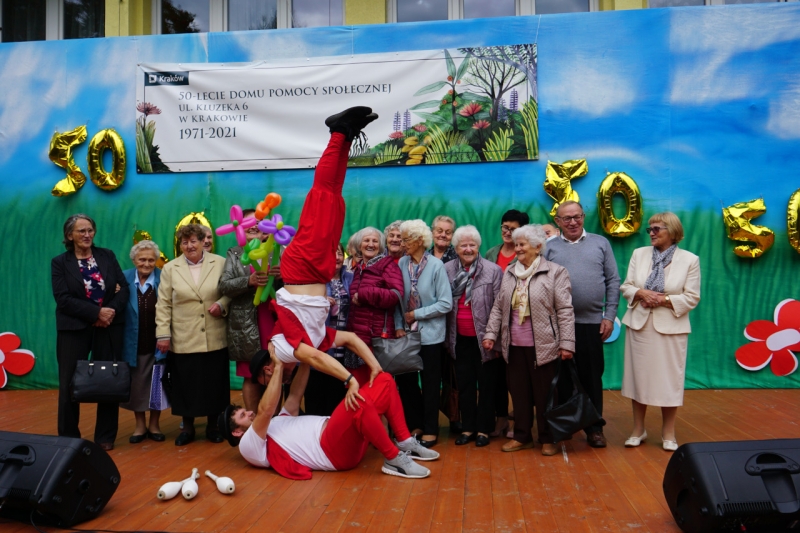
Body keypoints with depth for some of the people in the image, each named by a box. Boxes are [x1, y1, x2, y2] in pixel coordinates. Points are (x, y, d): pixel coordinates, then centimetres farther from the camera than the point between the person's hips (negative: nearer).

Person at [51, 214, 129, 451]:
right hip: (74, 329, -1)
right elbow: (63, 298, -10)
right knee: (70, 384, 4)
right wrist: (96, 312, -19)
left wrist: (111, 311, -16)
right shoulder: (60, 262, 1)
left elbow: (123, 288, 1)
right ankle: (69, 438, 20)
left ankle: (105, 436, 19)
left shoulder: (107, 256, 7)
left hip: (108, 328, 2)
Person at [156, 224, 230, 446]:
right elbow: (163, 304, 3)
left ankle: (213, 426, 24)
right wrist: (163, 334, -3)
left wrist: (222, 304, -15)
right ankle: (187, 427, 24)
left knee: (214, 382, 7)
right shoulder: (170, 268, 6)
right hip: (183, 340, 1)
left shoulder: (221, 263, 3)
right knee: (186, 384, 7)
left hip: (215, 339, 0)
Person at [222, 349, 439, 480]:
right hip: (334, 450, -9)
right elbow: (266, 409, -12)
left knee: (384, 381, 1)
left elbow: (295, 395, 27)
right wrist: (278, 367, -8)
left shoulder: (276, 424, 30)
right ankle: (394, 460, -21)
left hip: (347, 436, 9)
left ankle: (405, 442, 2)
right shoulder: (250, 446, 4)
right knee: (358, 399, -36)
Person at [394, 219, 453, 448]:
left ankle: (430, 431, 22)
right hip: (407, 332, 4)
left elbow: (446, 303, -14)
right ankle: (415, 425, 30)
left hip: (430, 334, -4)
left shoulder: (436, 265, -12)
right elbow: (397, 298, 2)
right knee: (405, 380, 12)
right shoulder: (402, 263, -2)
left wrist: (416, 314, -13)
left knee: (430, 384, 8)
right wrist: (399, 325, -6)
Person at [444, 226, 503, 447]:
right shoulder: (448, 270, 1)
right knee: (464, 384, 13)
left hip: (484, 338, -3)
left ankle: (484, 429, 22)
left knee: (486, 384, 9)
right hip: (461, 339, 3)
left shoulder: (493, 270, -7)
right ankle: (467, 427, 26)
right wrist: (447, 335, 4)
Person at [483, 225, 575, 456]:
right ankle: (521, 436, 26)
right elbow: (498, 307, 14)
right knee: (519, 391, 11)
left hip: (543, 346, -5)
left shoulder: (555, 272, -4)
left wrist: (567, 343, -11)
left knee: (544, 394, 5)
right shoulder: (509, 273, 11)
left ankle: (548, 439, 21)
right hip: (515, 345, 5)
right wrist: (491, 333, 7)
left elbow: (565, 310, -7)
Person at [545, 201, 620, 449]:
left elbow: (613, 281, 6)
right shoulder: (549, 247, 5)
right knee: (561, 376, 9)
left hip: (592, 322, 0)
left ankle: (594, 427, 21)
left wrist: (609, 316, -1)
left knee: (592, 376, 8)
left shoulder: (600, 243, 7)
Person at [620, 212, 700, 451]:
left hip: (670, 326, -2)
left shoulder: (690, 259, -2)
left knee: (669, 378, 4)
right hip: (639, 324, 3)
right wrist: (641, 293, -15)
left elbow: (692, 297, -5)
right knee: (638, 376, 8)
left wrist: (665, 300, -17)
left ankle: (668, 433, 21)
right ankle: (638, 429, 22)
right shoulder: (639, 254, 6)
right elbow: (626, 286, 5)